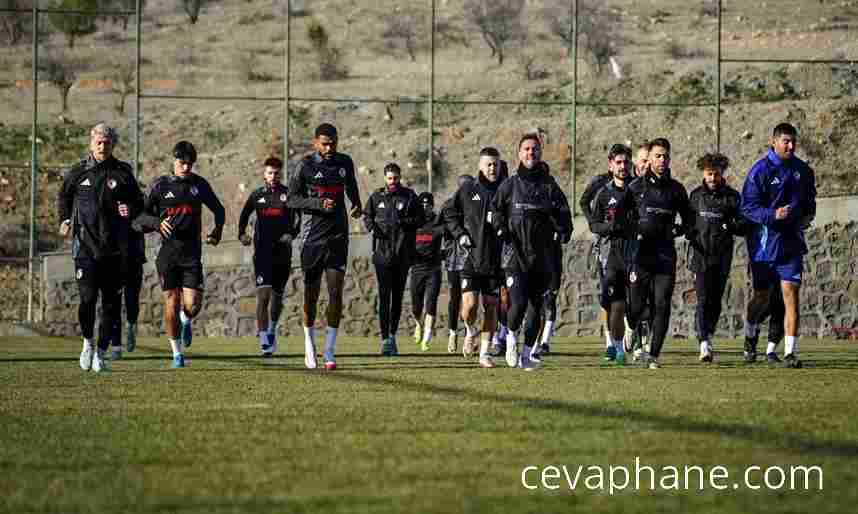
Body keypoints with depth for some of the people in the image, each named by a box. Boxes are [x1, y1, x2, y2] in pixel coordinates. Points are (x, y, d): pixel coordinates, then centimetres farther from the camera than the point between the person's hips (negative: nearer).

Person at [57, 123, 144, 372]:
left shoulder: (123, 173, 4)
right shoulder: (78, 173, 4)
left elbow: (139, 202, 13)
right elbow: (63, 197, 20)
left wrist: (130, 210, -9)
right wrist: (65, 220, 6)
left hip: (115, 249, 1)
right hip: (85, 246, -1)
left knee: (111, 302, 2)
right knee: (88, 298, -11)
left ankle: (101, 352, 14)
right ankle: (88, 342, 14)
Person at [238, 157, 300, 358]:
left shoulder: (288, 195, 4)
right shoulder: (257, 195, 8)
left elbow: (298, 218, 1)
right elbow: (244, 216, 21)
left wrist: (290, 235, -15)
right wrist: (242, 234, 6)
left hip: (283, 252, 1)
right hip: (262, 252, -1)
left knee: (277, 296, 12)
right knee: (263, 294, -15)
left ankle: (271, 330, 38)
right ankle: (264, 341, -18)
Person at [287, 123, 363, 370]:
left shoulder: (345, 162, 8)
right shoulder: (306, 165, -5)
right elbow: (291, 200, -5)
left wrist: (357, 205, 10)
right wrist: (319, 204, -18)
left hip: (338, 236, 2)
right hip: (312, 237, -2)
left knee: (336, 292, -6)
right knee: (311, 292, 4)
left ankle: (329, 350, -3)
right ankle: (309, 342, 24)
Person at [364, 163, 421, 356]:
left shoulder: (409, 196, 5)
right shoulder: (377, 197, 8)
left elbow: (419, 219, 4)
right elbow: (367, 216, 18)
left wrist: (405, 222, -15)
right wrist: (372, 227, -3)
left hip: (403, 253, 1)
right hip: (382, 251, -1)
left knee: (398, 296, 11)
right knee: (384, 296, -9)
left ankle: (392, 334, 25)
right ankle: (385, 339, -10)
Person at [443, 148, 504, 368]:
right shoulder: (467, 190, 1)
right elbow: (449, 214, 12)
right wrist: (460, 235, -2)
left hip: (496, 260, 2)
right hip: (471, 258, -2)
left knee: (491, 307, 4)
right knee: (469, 305, -11)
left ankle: (485, 352, 15)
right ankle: (471, 332, 21)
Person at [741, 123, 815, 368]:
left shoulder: (803, 171, 6)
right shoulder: (760, 170, -9)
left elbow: (809, 201, 24)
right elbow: (748, 207, -11)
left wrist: (808, 215, 4)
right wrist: (773, 215, -25)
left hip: (791, 243, 2)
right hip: (764, 243, -2)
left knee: (791, 293, -9)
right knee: (762, 296, 12)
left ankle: (790, 352, -9)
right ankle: (750, 336, 41)